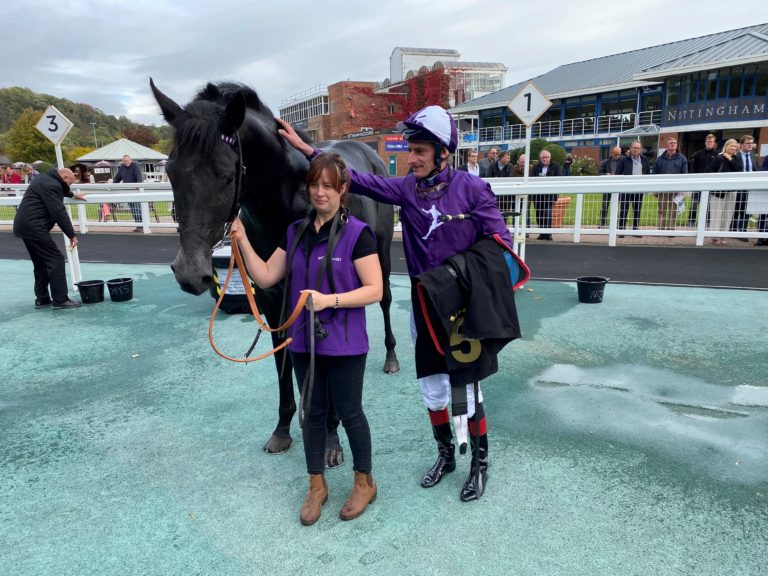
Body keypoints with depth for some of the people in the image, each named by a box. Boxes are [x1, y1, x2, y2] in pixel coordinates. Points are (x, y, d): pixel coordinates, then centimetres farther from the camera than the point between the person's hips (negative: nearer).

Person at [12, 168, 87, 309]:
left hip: (25, 225, 11)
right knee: (56, 260, -10)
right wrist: (72, 234, -18)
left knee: (41, 263, 16)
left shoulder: (47, 179, 17)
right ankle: (60, 300, -10)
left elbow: (61, 190, 42)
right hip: (34, 227, -11)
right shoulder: (51, 185, -15)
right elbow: (59, 212, -21)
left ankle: (42, 299, 19)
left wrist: (73, 195, 57)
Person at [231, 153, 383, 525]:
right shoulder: (296, 232, 6)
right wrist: (242, 240, -4)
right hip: (303, 341, 5)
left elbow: (375, 290, -15)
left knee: (348, 412, 9)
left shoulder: (357, 233, -13)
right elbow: (266, 277, 5)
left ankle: (364, 482, 32)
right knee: (312, 412, 16)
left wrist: (329, 300, -25)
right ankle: (316, 485, 35)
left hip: (344, 344, -5)